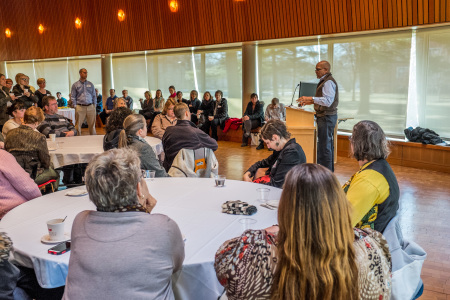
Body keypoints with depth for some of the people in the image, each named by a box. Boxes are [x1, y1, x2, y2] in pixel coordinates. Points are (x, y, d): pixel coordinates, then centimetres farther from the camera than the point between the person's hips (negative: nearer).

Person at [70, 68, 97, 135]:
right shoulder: (75, 85, 6)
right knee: (78, 125, -2)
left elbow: (94, 96, 14)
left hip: (90, 107, 2)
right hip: (80, 107, -2)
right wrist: (75, 106, -4)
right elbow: (73, 97, 5)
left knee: (92, 124, 4)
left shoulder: (91, 84, 13)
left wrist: (94, 105, 5)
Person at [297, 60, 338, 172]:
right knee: (328, 144, 16)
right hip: (326, 116, 11)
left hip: (327, 117, -11)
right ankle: (330, 170, 26)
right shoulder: (324, 81, 18)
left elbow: (328, 101, -25)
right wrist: (310, 102, 16)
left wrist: (311, 98, -26)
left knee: (324, 145, -9)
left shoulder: (328, 82, -15)